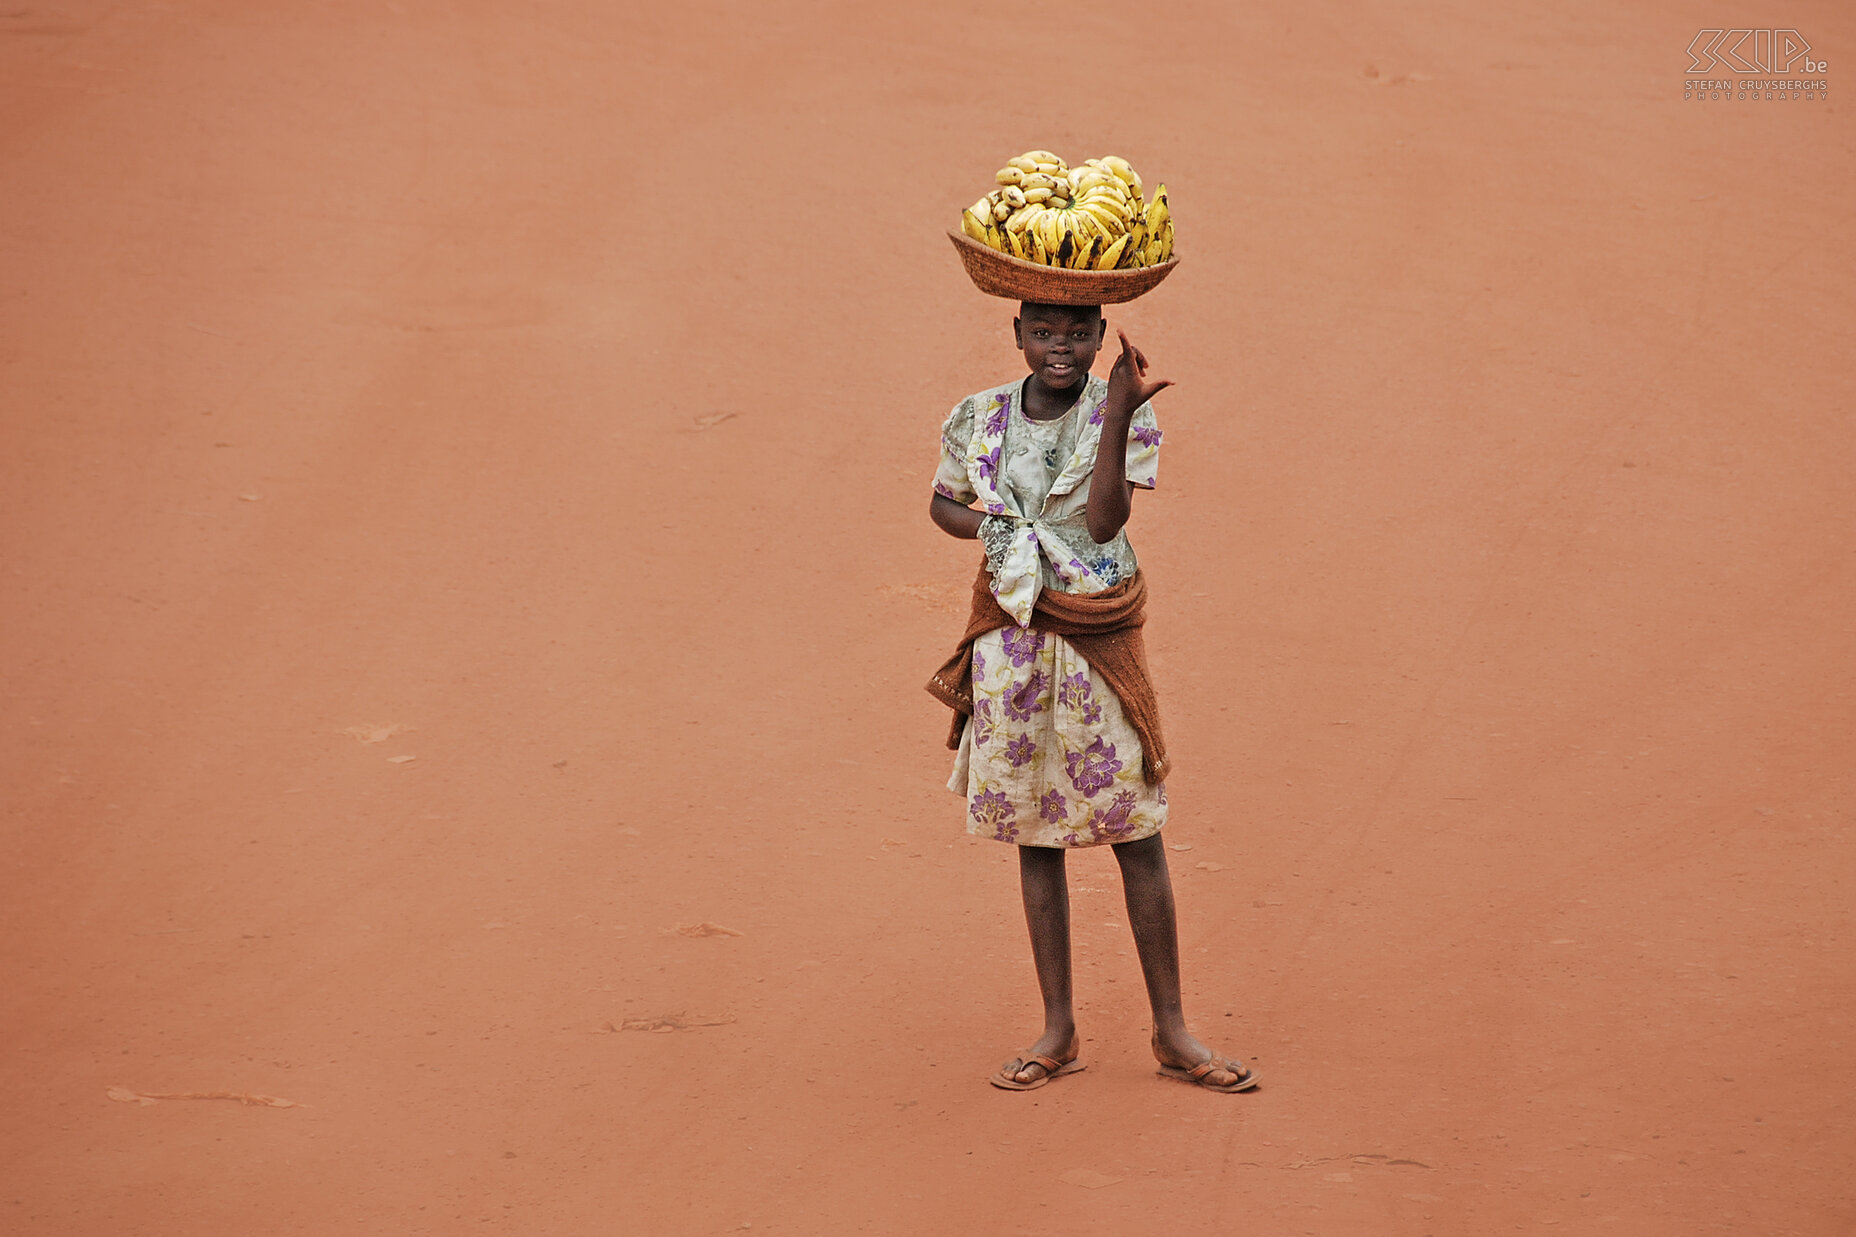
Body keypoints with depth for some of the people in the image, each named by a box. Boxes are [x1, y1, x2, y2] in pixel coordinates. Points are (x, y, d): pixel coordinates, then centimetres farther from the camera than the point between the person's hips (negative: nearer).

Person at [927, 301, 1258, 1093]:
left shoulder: (1122, 413, -7)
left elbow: (1106, 520, -20)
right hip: (1013, 638, 2)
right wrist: (983, 524, -5)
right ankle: (1058, 1032, 17)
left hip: (1098, 640, -2)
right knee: (1035, 834, 8)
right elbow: (943, 501, 18)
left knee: (1135, 831, 0)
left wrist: (1117, 415, -30)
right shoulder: (979, 421, 2)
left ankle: (1171, 1030, 10)